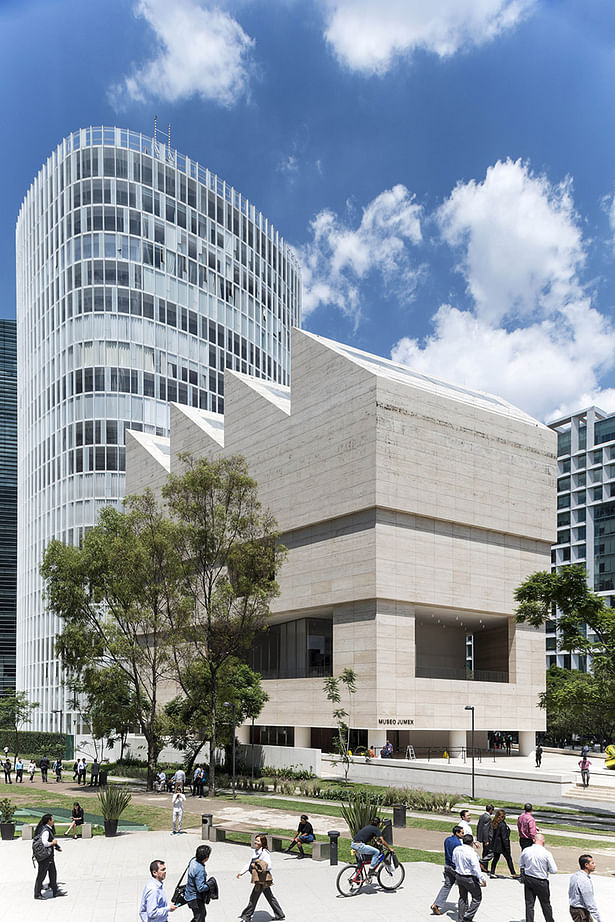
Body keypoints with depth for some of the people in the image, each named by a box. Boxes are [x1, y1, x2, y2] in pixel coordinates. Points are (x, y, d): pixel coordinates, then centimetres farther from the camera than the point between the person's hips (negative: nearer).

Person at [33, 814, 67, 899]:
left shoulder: (49, 829, 10)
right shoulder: (45, 831, -22)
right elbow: (44, 843, -32)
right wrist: (53, 843, -17)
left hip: (49, 856, 10)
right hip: (45, 857, -10)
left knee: (53, 873, 16)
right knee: (41, 875, 3)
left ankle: (55, 891, 26)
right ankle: (37, 894, 14)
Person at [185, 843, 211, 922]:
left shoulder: (194, 861, -4)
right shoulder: (200, 869, -31)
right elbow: (201, 888, -32)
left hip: (190, 894, 9)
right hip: (195, 898, -9)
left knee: (203, 913, 26)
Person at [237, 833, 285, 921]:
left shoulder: (264, 853, -18)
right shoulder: (255, 852, 9)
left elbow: (269, 867, -22)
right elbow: (249, 864, 15)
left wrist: (256, 866, -19)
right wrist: (241, 872, 7)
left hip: (263, 879, -9)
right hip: (262, 880, 9)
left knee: (253, 898, -1)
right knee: (270, 897, 17)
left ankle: (246, 917, 11)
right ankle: (280, 914, 27)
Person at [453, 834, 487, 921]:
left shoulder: (456, 850, -2)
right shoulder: (471, 853, -23)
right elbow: (476, 868, -22)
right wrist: (483, 879, -15)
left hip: (458, 875, 7)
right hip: (469, 878, -7)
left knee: (462, 897, 22)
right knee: (477, 897, 9)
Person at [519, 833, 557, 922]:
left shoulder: (526, 850, -6)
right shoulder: (546, 854, -17)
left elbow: (520, 864, 7)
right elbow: (554, 870, -13)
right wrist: (545, 868, 5)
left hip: (527, 879, 3)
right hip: (541, 882, -3)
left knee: (529, 904, 11)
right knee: (545, 904, 16)